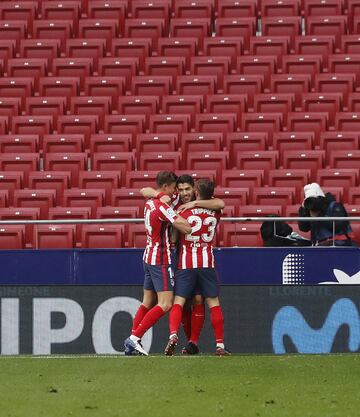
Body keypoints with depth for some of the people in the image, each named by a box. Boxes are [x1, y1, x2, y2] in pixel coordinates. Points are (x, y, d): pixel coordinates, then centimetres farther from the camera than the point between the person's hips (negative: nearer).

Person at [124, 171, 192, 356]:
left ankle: (131, 342, 11)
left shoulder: (150, 203, 9)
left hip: (149, 256, 10)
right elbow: (186, 228, -23)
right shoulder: (162, 206, -18)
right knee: (165, 304, -10)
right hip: (160, 260, -10)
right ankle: (135, 338, -15)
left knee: (148, 302, 13)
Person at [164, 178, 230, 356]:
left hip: (186, 264, -2)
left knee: (178, 302, -2)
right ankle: (220, 345, 4)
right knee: (214, 303, 6)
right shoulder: (215, 213, 5)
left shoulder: (185, 211, -4)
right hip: (207, 263, 2)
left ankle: (173, 335, -25)